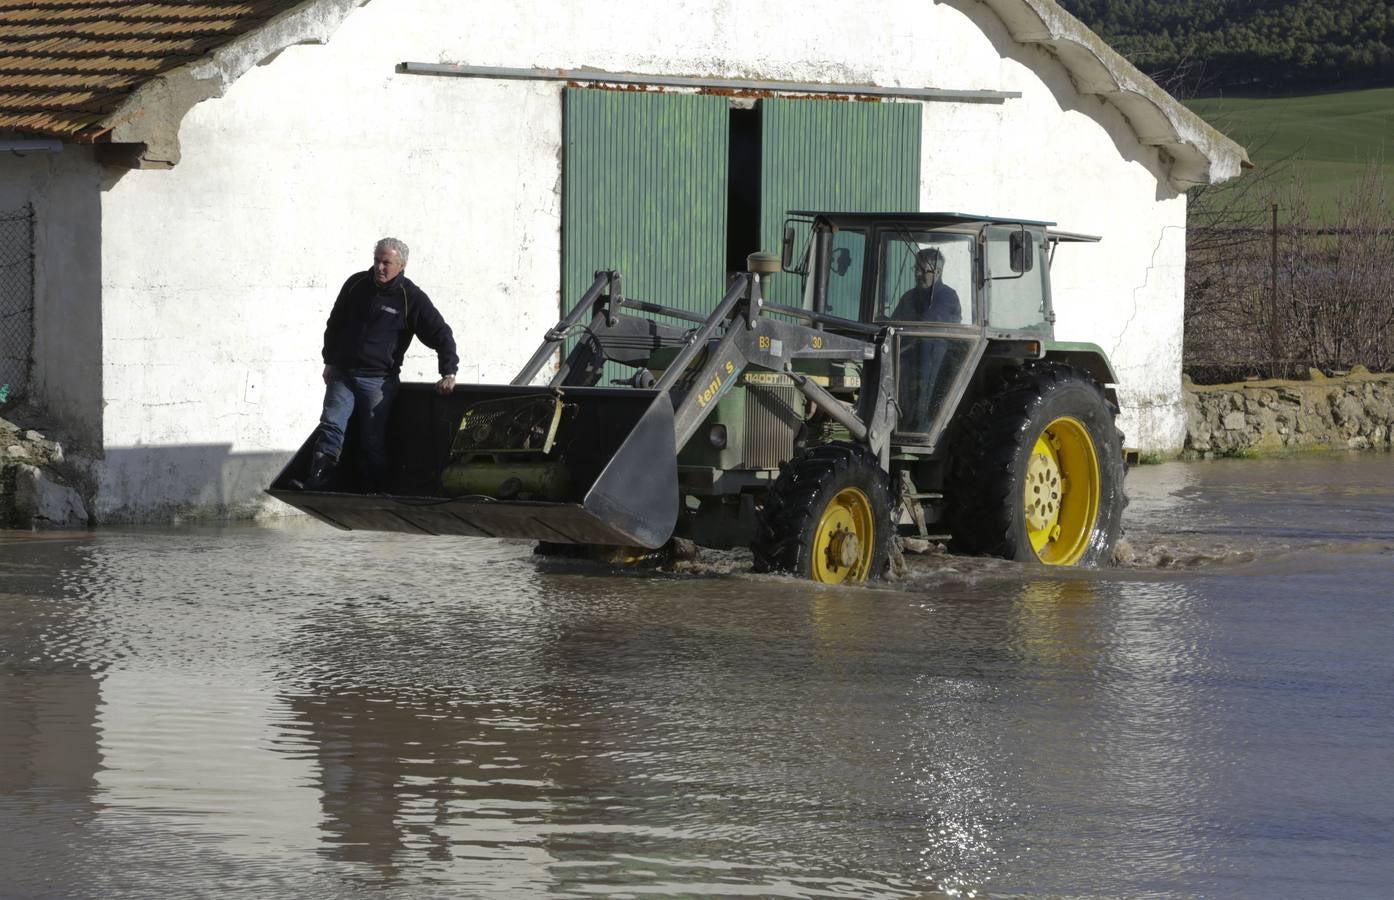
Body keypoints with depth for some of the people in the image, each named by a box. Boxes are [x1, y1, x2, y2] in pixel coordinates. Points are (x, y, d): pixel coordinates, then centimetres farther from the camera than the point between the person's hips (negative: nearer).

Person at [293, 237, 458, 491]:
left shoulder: (411, 298, -6)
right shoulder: (356, 284, 6)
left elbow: (441, 334, -2)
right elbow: (334, 324, 19)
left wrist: (449, 373, -10)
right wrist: (329, 361, 16)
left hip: (378, 381, -3)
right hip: (342, 374, 3)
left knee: (372, 442, -3)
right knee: (331, 425, -15)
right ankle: (317, 480, -21)